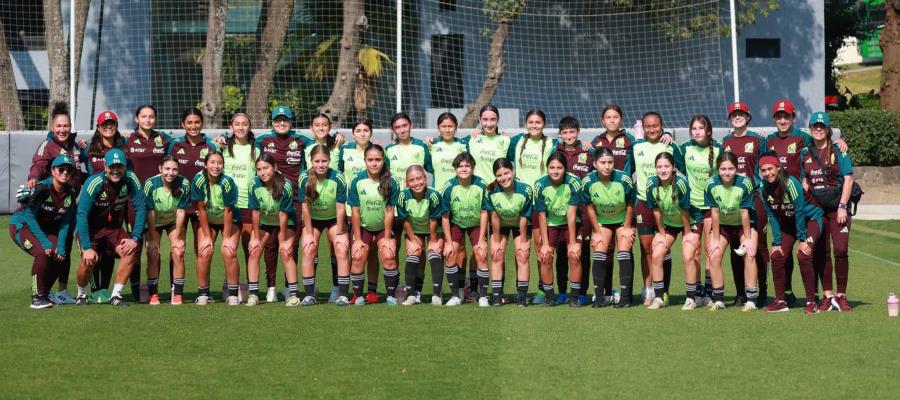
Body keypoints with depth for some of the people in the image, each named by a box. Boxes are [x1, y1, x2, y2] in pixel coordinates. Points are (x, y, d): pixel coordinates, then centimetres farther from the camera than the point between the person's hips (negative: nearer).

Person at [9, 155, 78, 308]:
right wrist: (44, 242, -30)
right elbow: (29, 216, -24)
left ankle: (45, 293, 7)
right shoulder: (42, 188, -23)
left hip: (45, 227, 6)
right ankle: (37, 297, -17)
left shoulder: (70, 193, -6)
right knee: (43, 253, -28)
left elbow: (65, 223, -1)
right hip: (21, 225, -6)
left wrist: (61, 246, -12)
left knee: (61, 257, -13)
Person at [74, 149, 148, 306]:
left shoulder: (131, 180, -17)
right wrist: (87, 247, -32)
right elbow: (81, 215, -27)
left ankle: (116, 295, -8)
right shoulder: (94, 183, -27)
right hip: (91, 228, -3)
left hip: (114, 227, 3)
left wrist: (135, 238, -19)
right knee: (88, 261, -21)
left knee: (130, 252, -21)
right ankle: (81, 295, 10)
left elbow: (141, 208, -12)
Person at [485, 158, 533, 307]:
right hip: (500, 226, 1)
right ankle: (496, 295, -5)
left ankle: (522, 295, -4)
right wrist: (496, 241, -11)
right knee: (497, 255, -8)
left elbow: (524, 219, -22)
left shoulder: (525, 190, -31)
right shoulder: (491, 191, -28)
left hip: (520, 225, -1)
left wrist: (523, 242, -14)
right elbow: (495, 217, -18)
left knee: (522, 256, -9)